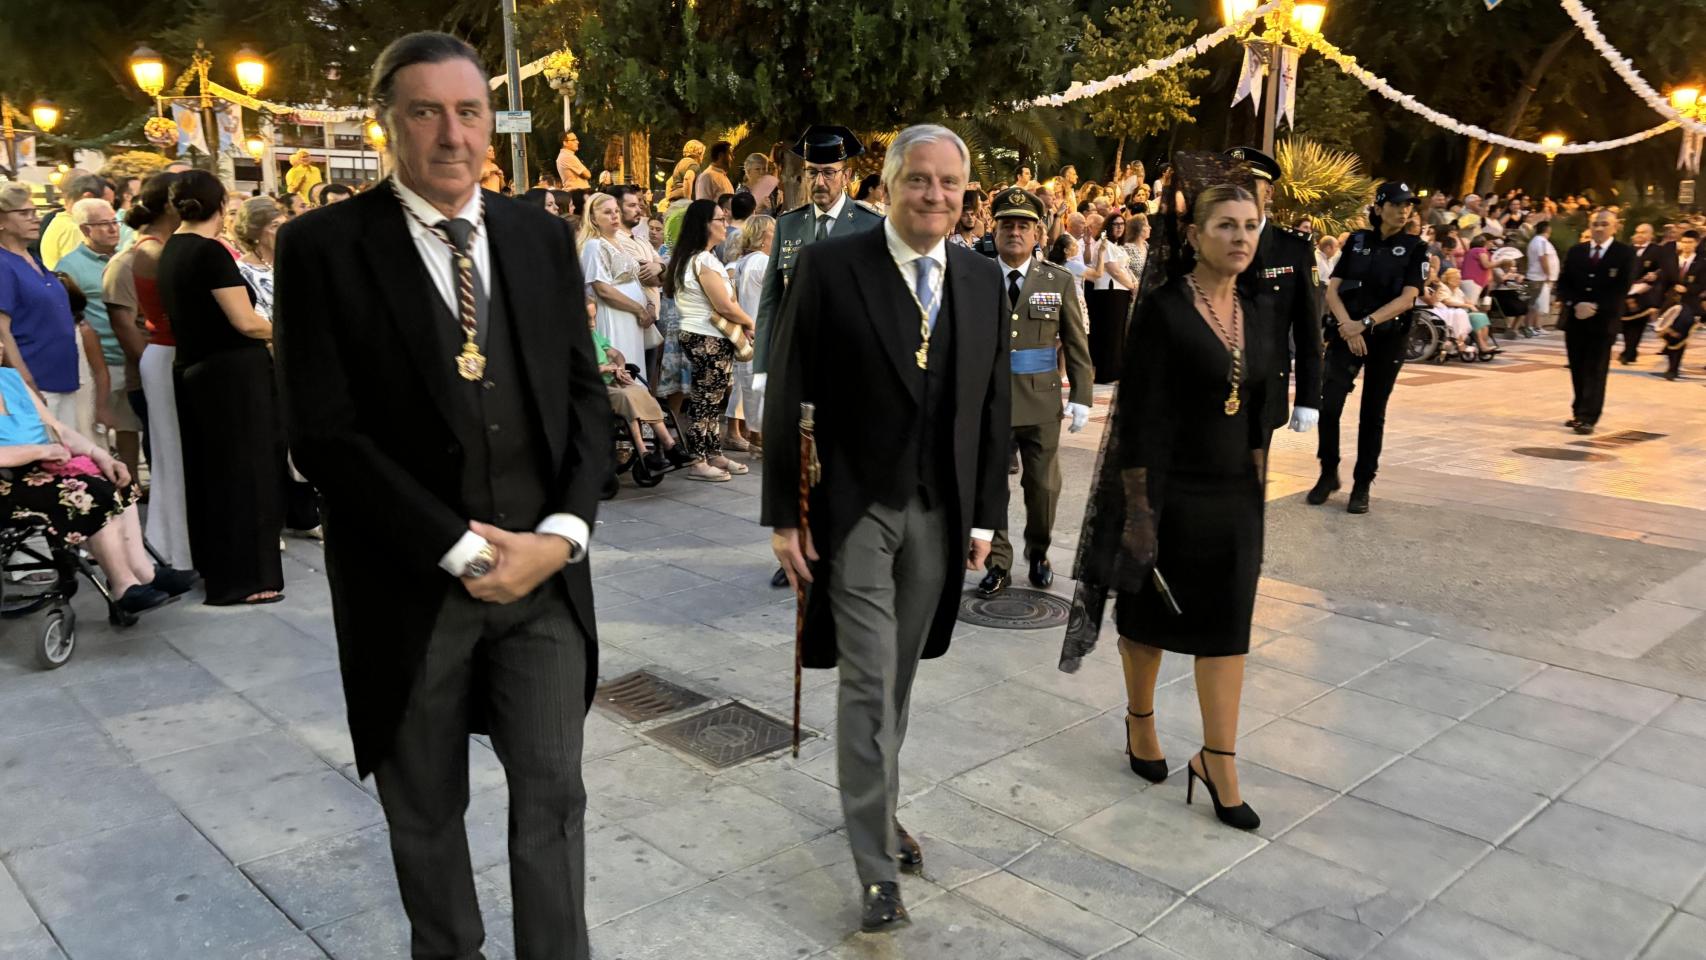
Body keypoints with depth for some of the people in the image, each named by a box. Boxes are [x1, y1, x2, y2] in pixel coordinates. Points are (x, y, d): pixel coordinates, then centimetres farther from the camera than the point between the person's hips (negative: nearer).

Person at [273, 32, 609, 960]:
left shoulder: (543, 236, 6)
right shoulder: (322, 247, -6)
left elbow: (586, 395, 5)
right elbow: (324, 433, -11)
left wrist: (562, 532, -9)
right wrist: (463, 546, -14)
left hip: (544, 571, 2)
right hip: (412, 583, -2)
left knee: (553, 795, 6)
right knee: (426, 811, 16)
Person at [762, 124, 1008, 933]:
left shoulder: (983, 279, 5)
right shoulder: (830, 266, -8)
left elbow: (992, 405, 9)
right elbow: (788, 399, -8)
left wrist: (986, 512, 7)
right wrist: (782, 513, -9)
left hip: (939, 514, 4)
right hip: (854, 507, -4)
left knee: (897, 680, 16)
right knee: (868, 685, -1)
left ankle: (878, 811, 36)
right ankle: (877, 866, 12)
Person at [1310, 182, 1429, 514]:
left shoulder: (1415, 248, 2)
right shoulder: (1356, 241, 7)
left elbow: (1407, 299, -9)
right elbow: (1332, 289, 1)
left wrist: (1365, 324, -20)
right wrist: (1347, 326, -15)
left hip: (1387, 339, -1)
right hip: (1346, 334, 1)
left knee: (1372, 413, 4)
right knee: (1328, 405, -11)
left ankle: (1362, 485, 15)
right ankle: (1328, 473, 9)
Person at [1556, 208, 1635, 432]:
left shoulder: (1625, 253, -1)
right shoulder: (1576, 251, 10)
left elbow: (1622, 288, -8)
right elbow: (1563, 283, 5)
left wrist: (1595, 307, -17)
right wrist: (1576, 304, -12)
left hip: (1603, 320, -4)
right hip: (1575, 318, 4)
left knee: (1595, 371, -5)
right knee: (1578, 369, 9)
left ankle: (1588, 418, -7)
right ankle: (1579, 413, 19)